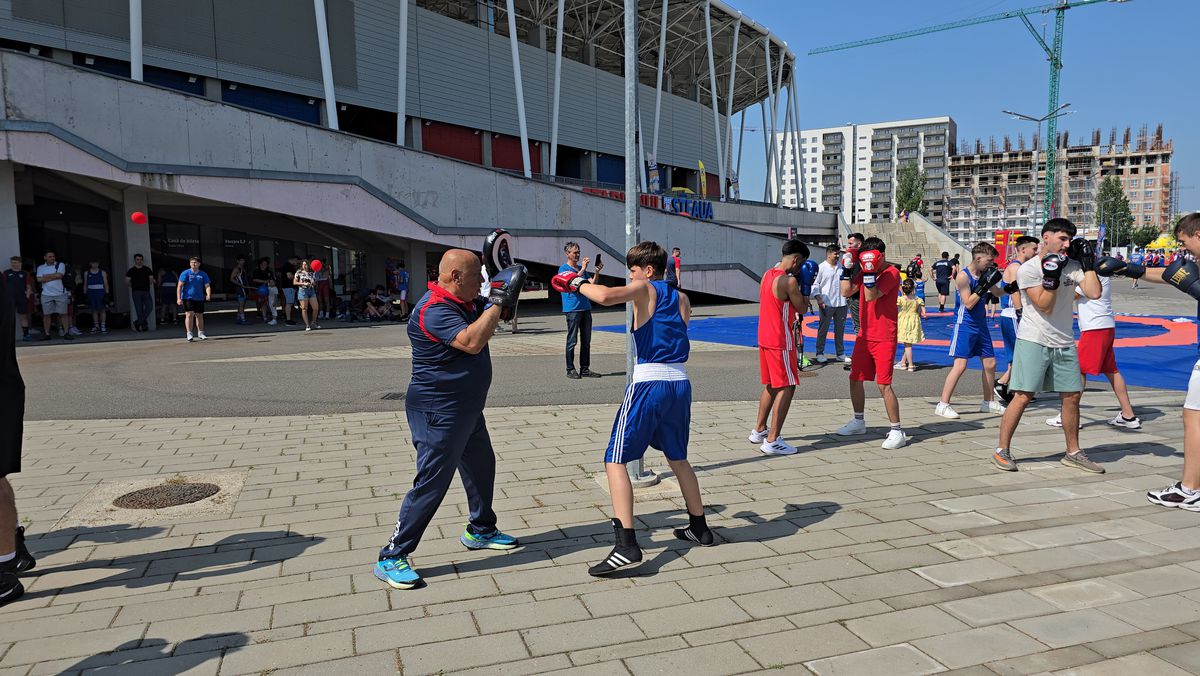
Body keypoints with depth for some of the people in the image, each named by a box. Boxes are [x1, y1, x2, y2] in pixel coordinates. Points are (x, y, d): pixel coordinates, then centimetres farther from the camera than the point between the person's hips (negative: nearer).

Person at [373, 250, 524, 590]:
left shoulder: (465, 303, 6)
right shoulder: (434, 310, -23)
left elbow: (489, 320, 21)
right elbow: (471, 341, -35)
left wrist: (505, 293, 1)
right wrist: (498, 301, -27)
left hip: (467, 408, 10)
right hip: (438, 413, -10)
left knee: (482, 467, 22)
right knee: (431, 483, -8)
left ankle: (481, 531, 41)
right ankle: (391, 558, 2)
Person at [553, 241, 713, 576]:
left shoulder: (644, 289, -2)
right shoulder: (681, 298, 16)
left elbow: (605, 297, -21)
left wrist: (577, 282, -4)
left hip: (649, 383, -7)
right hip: (681, 384, 7)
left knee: (615, 461, -4)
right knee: (678, 458, 25)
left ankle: (626, 545, -15)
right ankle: (699, 528, 33)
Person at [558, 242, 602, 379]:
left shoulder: (582, 268, 18)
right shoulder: (564, 268, -1)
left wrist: (597, 272, -7)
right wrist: (583, 269, -20)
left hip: (586, 308, 7)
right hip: (572, 309, -7)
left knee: (586, 340, 8)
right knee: (572, 341, -4)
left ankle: (585, 369, 14)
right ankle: (570, 370, 2)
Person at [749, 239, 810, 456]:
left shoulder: (768, 274, 10)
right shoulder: (789, 280, -18)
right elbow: (802, 309, -8)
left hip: (765, 337, 9)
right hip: (781, 341, -9)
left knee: (771, 385, 20)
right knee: (787, 388, -3)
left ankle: (759, 430, 29)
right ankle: (772, 441, -5)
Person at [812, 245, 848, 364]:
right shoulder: (821, 267, -2)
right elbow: (815, 284, -5)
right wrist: (818, 299, -14)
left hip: (841, 303, 5)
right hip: (826, 304, -5)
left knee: (840, 330, 10)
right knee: (823, 329, 1)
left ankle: (840, 354, 18)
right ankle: (820, 353, 8)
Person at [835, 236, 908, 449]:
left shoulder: (891, 273, -12)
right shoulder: (866, 271, 10)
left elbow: (871, 296, -22)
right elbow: (846, 292, 6)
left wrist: (870, 272, -29)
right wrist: (847, 269, -1)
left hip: (884, 338, -8)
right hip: (865, 335, 8)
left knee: (884, 384, -11)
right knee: (855, 378, 14)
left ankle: (897, 431, -3)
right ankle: (859, 422, 30)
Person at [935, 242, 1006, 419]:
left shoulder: (984, 274, 8)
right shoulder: (963, 276, -15)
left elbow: (997, 292, 24)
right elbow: (968, 303, -20)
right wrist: (984, 285, -23)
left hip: (981, 325, 8)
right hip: (965, 326, -8)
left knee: (990, 363, 12)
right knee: (960, 364, -14)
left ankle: (989, 402, 27)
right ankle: (943, 405, -10)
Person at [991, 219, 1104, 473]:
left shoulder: (1072, 265, 5)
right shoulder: (1029, 269, -9)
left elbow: (1094, 293, -10)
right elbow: (1045, 307, -14)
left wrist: (1088, 262, -5)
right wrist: (1052, 275, -21)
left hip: (1064, 343, 6)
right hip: (1034, 341, -5)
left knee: (1072, 396, 9)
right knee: (1023, 396, -9)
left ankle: (1073, 452, 23)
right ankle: (1002, 450, 0)